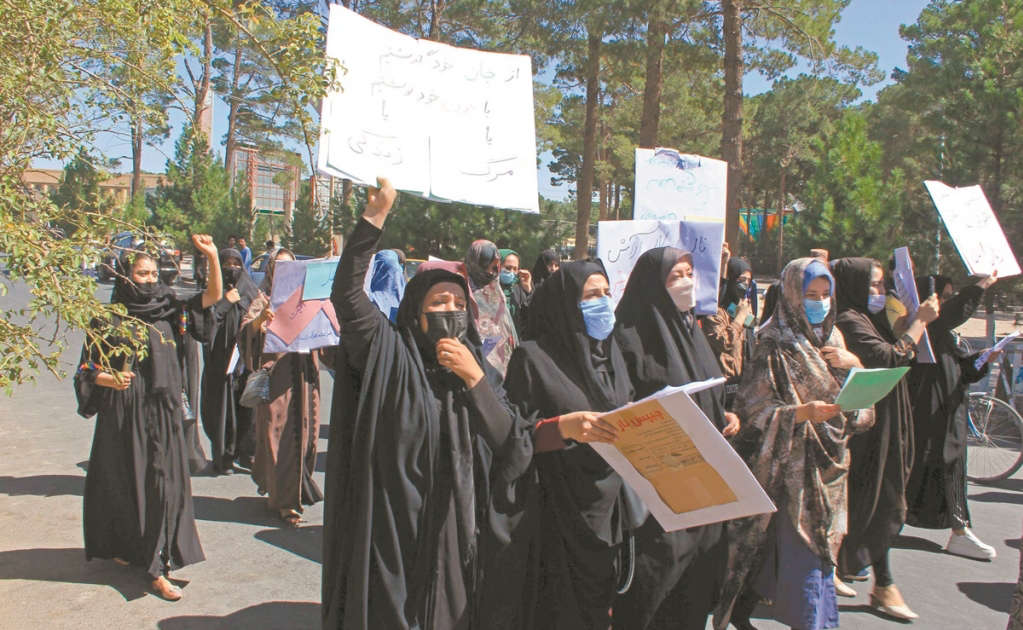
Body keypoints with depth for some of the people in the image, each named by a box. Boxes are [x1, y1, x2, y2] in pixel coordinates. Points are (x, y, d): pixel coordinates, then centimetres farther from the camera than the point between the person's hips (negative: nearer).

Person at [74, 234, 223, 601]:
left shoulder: (168, 311, 5)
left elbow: (213, 296, -1)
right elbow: (89, 369, -1)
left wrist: (212, 257, -13)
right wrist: (111, 379, -22)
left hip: (162, 415, 2)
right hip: (123, 415, -2)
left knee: (164, 484, -2)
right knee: (123, 483, 9)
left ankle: (157, 568, 4)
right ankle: (121, 545, 33)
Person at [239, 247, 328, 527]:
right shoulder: (264, 300, 3)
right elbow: (246, 331, -12)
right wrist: (260, 319, -33)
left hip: (305, 376, 4)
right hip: (276, 375, -4)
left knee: (305, 431, 7)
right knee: (279, 434, -1)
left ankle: (297, 488, 25)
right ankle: (284, 500, 8)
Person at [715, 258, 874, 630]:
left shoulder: (831, 339, 10)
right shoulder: (775, 348, -11)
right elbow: (754, 411, -16)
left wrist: (853, 364, -5)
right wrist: (803, 412, -29)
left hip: (831, 464, 7)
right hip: (795, 470, -7)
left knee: (823, 553, 14)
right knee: (806, 559, -5)